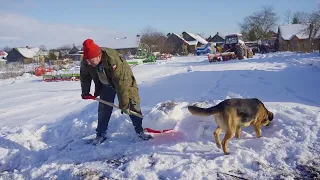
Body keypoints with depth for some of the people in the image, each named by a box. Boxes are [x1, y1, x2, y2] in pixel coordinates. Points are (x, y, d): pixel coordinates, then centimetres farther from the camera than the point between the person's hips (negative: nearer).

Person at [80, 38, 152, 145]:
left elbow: (121, 84, -39)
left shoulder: (113, 61, -42)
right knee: (103, 108, 1)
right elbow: (84, 76, 0)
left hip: (124, 81, -4)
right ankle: (101, 134, 14)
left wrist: (124, 105, -35)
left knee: (133, 106, -5)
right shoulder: (86, 61, -24)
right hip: (106, 85, 5)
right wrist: (85, 92, 5)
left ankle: (140, 131, 8)